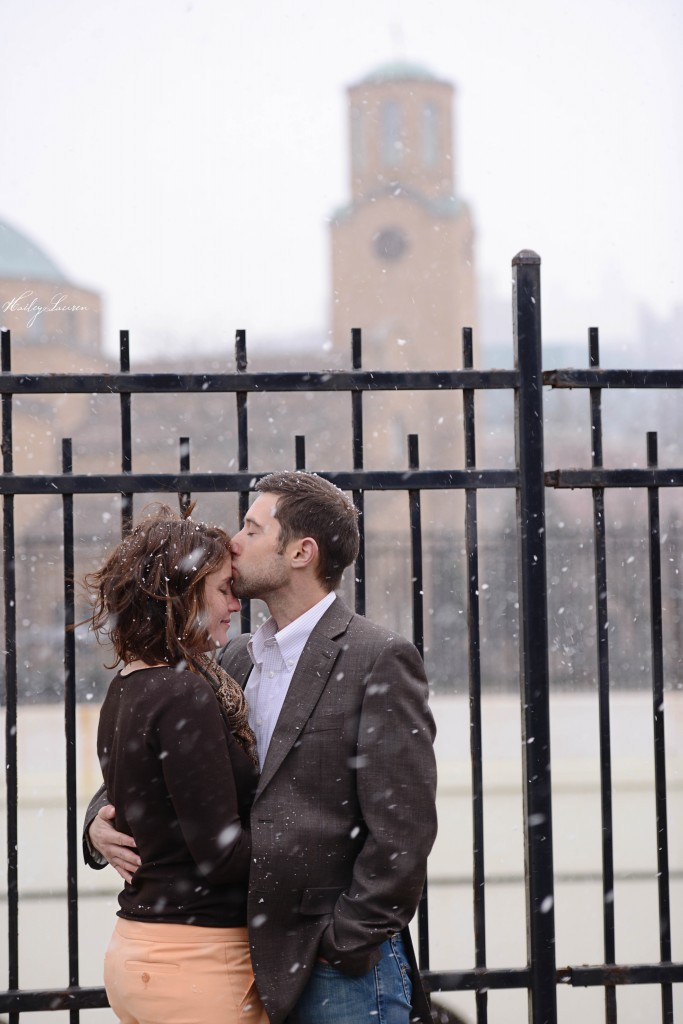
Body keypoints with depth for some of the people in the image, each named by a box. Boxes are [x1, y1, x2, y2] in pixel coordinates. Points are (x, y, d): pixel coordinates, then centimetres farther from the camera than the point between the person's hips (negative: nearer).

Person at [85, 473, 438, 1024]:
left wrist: (346, 948, -12)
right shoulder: (238, 659, 14)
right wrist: (102, 820, 0)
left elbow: (402, 830, -13)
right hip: (254, 963, 7)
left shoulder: (380, 659, -8)